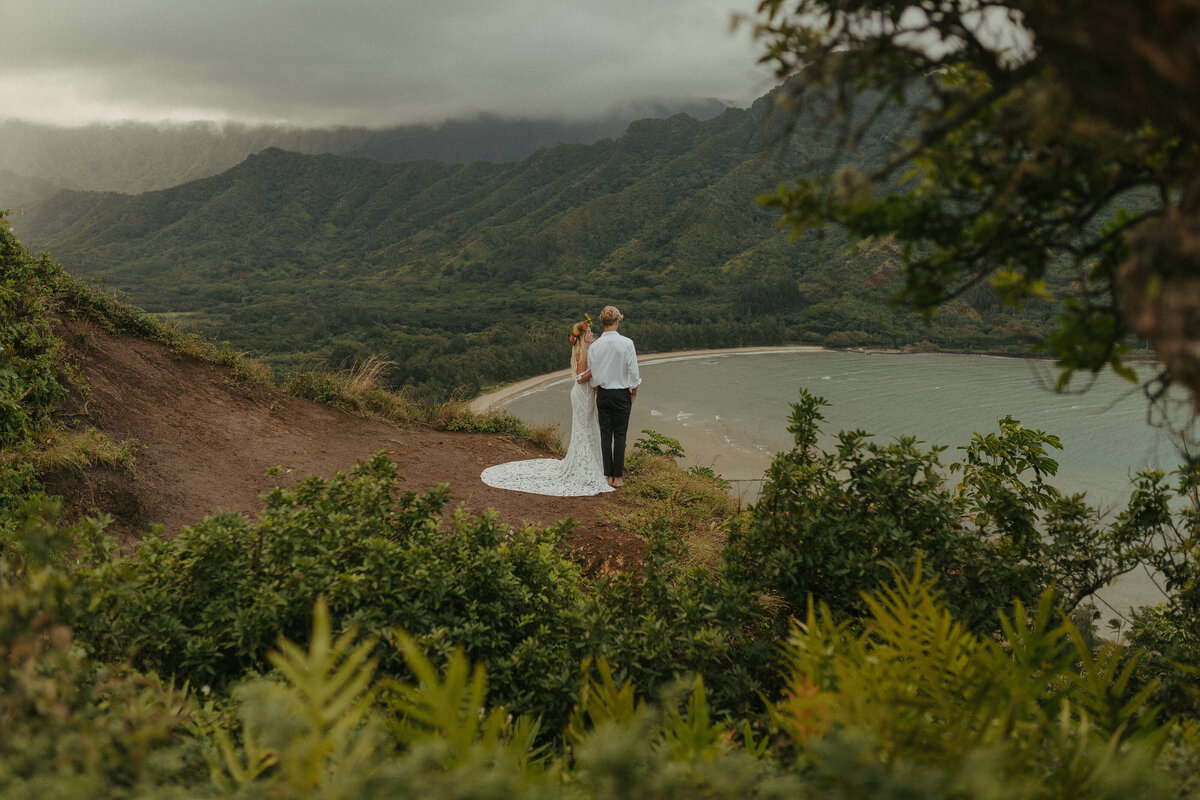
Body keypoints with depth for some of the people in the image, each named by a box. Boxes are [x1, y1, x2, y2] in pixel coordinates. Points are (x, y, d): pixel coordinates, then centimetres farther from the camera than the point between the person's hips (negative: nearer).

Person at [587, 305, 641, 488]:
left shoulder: (594, 346, -3)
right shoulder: (626, 343, -11)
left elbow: (593, 375, 3)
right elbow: (633, 371, -9)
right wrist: (634, 392, 4)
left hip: (602, 394, 3)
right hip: (621, 393, -3)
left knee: (605, 435, 7)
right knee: (620, 435, 2)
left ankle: (608, 476, 11)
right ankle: (618, 477, 3)